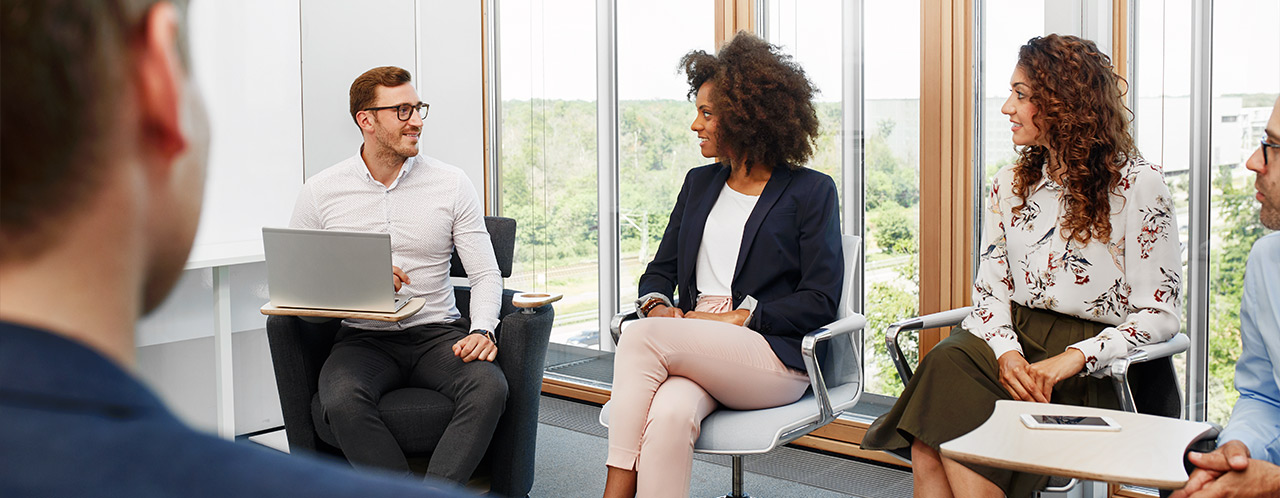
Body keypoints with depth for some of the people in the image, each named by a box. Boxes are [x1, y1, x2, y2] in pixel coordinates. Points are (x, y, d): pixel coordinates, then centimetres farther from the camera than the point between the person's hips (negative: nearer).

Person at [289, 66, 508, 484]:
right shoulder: (321, 191, 4)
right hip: (363, 338, 0)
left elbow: (486, 274, 5)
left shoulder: (451, 184, 5)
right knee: (342, 399, -34)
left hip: (437, 332, 1)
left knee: (489, 386, -31)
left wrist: (481, 330, -16)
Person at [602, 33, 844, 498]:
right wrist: (656, 304, -2)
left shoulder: (810, 191, 4)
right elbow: (660, 269, 22)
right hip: (697, 352, 4)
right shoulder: (699, 183, 22)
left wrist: (736, 317, -12)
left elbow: (820, 301, -4)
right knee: (669, 412, -33)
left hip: (774, 358, -4)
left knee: (641, 337, -28)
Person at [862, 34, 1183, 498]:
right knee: (947, 364, -30)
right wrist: (1006, 351, -11)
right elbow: (990, 289, 11)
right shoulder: (1010, 184, 15)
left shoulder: (1138, 185, -2)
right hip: (1012, 339, 5)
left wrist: (1071, 359, -19)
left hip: (1095, 370, -5)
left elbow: (1160, 314, -5)